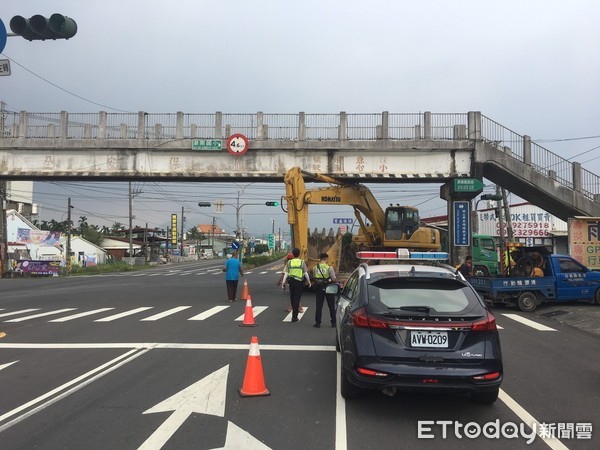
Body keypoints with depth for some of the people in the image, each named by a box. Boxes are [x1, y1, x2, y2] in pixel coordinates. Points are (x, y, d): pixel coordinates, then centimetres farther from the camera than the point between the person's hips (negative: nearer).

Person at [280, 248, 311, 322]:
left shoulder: (289, 262, 1)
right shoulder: (302, 262, -4)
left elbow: (286, 273, -5)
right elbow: (305, 273, -4)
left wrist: (283, 282, -4)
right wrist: (309, 282, 7)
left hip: (291, 282, 2)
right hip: (299, 282, -2)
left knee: (292, 298, 18)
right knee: (297, 299, 1)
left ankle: (294, 313, 34)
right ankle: (294, 317, -1)